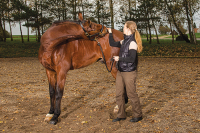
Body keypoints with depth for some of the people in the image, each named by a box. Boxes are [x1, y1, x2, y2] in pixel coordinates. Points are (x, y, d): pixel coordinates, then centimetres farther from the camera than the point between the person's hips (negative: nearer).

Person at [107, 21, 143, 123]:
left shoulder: (132, 42, -17)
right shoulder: (124, 41, 10)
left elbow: (132, 58, -24)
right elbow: (112, 44, 23)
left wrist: (119, 58, -17)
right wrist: (110, 33, 24)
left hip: (129, 73, -9)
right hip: (120, 72, 9)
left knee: (131, 94, 3)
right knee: (119, 94, 12)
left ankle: (138, 115, 19)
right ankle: (121, 115, 25)